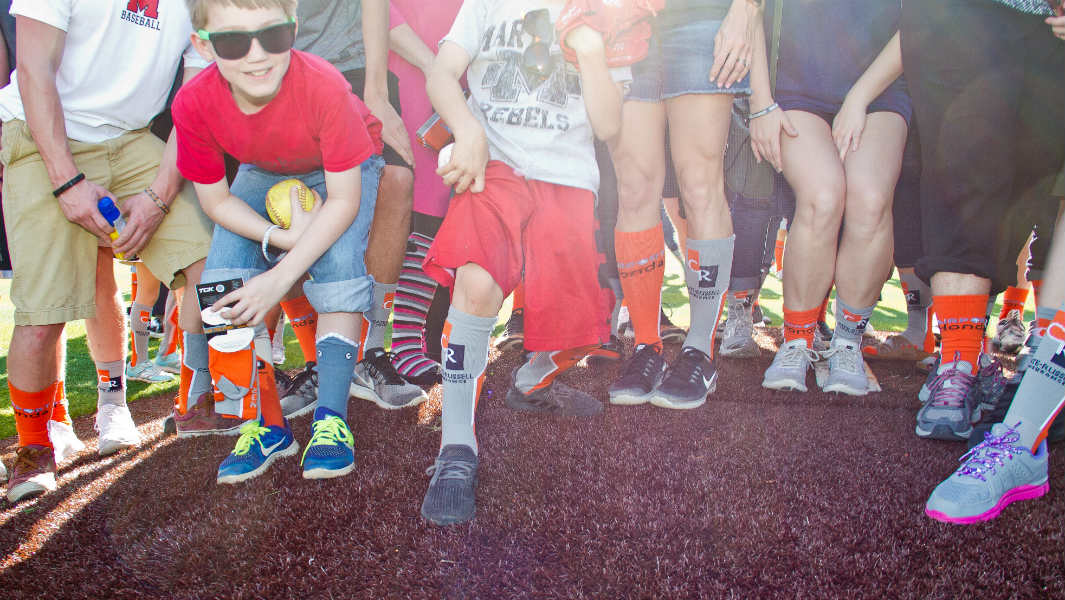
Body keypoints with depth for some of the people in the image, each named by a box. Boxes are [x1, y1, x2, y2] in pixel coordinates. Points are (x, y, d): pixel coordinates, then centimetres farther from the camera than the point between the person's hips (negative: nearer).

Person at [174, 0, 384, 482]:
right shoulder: (194, 104, -28)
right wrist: (283, 237, -32)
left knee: (338, 265, -27)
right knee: (224, 277, -15)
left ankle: (330, 420, -17)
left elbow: (344, 200, -31)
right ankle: (264, 424, -5)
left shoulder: (322, 87, -38)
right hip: (265, 173, 3)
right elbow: (216, 199, -15)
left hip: (344, 167, -2)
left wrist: (281, 276, -37)